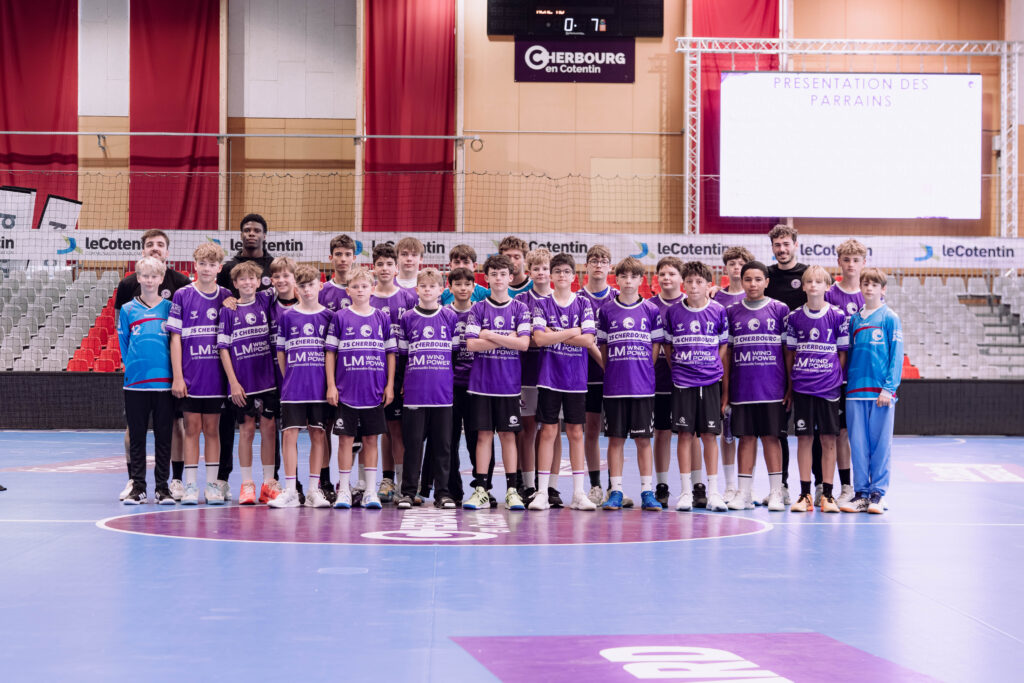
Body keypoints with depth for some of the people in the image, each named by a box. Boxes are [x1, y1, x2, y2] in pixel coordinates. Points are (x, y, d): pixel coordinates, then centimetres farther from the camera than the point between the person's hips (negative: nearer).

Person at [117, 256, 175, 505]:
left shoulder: (170, 308, 5)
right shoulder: (127, 310, 6)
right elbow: (123, 344, 10)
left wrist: (176, 375, 0)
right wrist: (131, 366, 2)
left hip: (164, 381, 0)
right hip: (135, 381, 0)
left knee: (163, 435, 4)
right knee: (136, 435, 4)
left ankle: (162, 486, 11)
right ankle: (138, 486, 10)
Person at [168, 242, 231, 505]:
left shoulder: (226, 297, 4)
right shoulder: (182, 296, -1)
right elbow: (175, 337, -1)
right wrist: (177, 376, -6)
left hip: (216, 375, 2)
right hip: (190, 376, -1)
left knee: (212, 429, 7)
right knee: (192, 428, 3)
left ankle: (213, 484, 13)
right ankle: (190, 486, 8)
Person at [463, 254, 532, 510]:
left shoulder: (520, 309, 4)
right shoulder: (478, 309, 3)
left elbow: (524, 343, -8)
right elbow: (471, 344, -7)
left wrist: (489, 335, -9)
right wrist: (508, 339, -10)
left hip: (509, 382, 0)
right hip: (482, 382, 0)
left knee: (508, 434, 3)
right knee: (484, 435, 2)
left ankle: (511, 490, 7)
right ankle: (480, 490, 5)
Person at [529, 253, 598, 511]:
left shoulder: (584, 304, 5)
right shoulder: (542, 304, 3)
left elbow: (589, 340, -6)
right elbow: (539, 338, -10)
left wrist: (554, 334, -9)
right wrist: (573, 332, -9)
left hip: (576, 378, 1)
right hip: (549, 376, -1)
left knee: (576, 433, 4)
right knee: (548, 432, -1)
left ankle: (579, 493, 8)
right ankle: (542, 493, 3)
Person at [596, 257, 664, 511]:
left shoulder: (651, 311, 4)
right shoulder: (606, 311, 5)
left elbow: (655, 347, 8)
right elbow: (602, 348, 8)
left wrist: (643, 373, 1)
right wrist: (613, 373, 1)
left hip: (643, 386, 0)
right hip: (614, 386, 0)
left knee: (643, 440, 2)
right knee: (615, 439, 3)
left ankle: (647, 492, 7)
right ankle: (615, 492, 9)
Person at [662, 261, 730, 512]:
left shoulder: (718, 311, 1)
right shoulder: (672, 312, 2)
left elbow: (724, 345, 8)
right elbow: (667, 345, 10)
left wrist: (715, 369, 1)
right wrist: (678, 368, 3)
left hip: (710, 381, 0)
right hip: (682, 381, 0)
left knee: (709, 435, 1)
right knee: (684, 434, 1)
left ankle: (713, 491, 7)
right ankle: (686, 491, 6)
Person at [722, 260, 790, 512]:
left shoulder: (779, 309, 3)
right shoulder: (732, 312, 7)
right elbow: (727, 351, 10)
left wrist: (791, 386, 0)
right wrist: (725, 389, 6)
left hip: (772, 387, -1)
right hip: (742, 386, 2)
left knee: (771, 436, 1)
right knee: (746, 437, 4)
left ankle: (776, 492, 8)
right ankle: (743, 493, 9)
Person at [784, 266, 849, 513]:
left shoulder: (838, 316, 0)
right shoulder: (795, 317, 4)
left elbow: (842, 353, 5)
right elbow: (790, 353, 9)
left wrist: (838, 380, 0)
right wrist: (790, 386, 8)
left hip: (829, 387, -1)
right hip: (802, 387, 1)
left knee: (828, 439, 1)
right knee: (804, 438, 3)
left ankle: (827, 494, 8)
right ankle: (805, 494, 9)